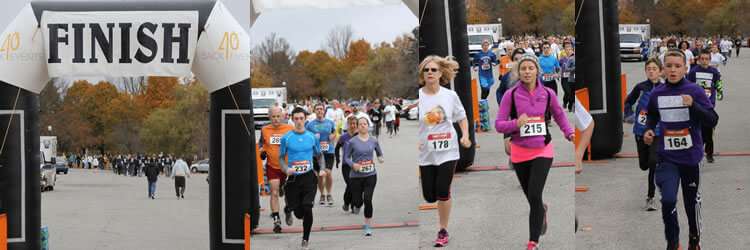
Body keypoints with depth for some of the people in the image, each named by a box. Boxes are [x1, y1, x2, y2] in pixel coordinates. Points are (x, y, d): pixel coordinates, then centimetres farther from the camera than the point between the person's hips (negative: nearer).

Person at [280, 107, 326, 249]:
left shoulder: (312, 137, 4)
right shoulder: (286, 138, -1)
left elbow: (319, 156, 15)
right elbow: (281, 157, 6)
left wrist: (322, 169, -2)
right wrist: (286, 169, -13)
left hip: (309, 178, 0)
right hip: (293, 179, 0)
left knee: (307, 209, -14)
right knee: (299, 213, 3)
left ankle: (306, 239, 3)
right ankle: (288, 210, 41)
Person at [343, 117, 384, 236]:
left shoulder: (373, 141, 3)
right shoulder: (352, 142, -4)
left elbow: (380, 153, 17)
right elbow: (346, 157, 2)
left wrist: (380, 158, -6)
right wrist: (353, 164, -17)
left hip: (370, 175, 1)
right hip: (356, 176, -1)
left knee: (368, 199, -11)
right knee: (358, 201, 3)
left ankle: (368, 226, 0)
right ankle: (356, 206, 44)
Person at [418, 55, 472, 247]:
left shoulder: (450, 96, -1)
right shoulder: (417, 97, -5)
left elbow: (462, 118, 12)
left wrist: (465, 136, -5)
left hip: (448, 151, 0)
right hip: (426, 153, 1)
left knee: (442, 191, -10)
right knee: (429, 196, 3)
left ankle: (443, 231, 6)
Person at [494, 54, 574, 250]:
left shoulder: (547, 93, -1)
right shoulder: (511, 95, -6)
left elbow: (559, 115, 18)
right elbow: (499, 124, -5)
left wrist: (569, 133, 3)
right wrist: (516, 124, -25)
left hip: (542, 151, -1)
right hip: (520, 151, 1)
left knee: (534, 195, -14)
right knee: (531, 196, 14)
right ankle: (542, 211, 51)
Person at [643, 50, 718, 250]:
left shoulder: (695, 91, -8)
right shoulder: (656, 94, 1)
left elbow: (713, 120, -12)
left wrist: (693, 105, -26)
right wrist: (649, 129, 2)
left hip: (691, 156, -1)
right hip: (667, 157, 1)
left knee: (692, 202, 11)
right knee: (668, 200, -15)